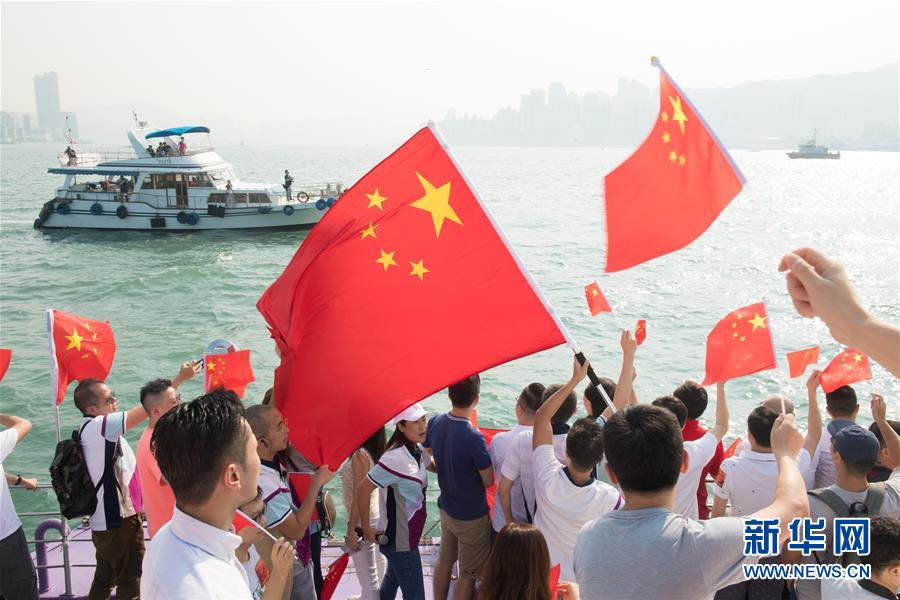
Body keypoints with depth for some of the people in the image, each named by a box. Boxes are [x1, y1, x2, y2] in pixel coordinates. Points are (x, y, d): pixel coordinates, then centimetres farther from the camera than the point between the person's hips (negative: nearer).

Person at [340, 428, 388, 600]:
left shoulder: (360, 454, -24)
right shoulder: (375, 450, 1)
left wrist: (351, 530, -19)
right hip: (375, 516, 9)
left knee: (368, 577, 1)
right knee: (377, 571, 25)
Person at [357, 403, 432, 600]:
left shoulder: (418, 450, -2)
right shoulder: (395, 458, -29)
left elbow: (432, 465, 20)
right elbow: (362, 490, -25)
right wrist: (366, 528, -15)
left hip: (408, 534, 9)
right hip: (400, 540, -9)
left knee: (393, 580, 27)